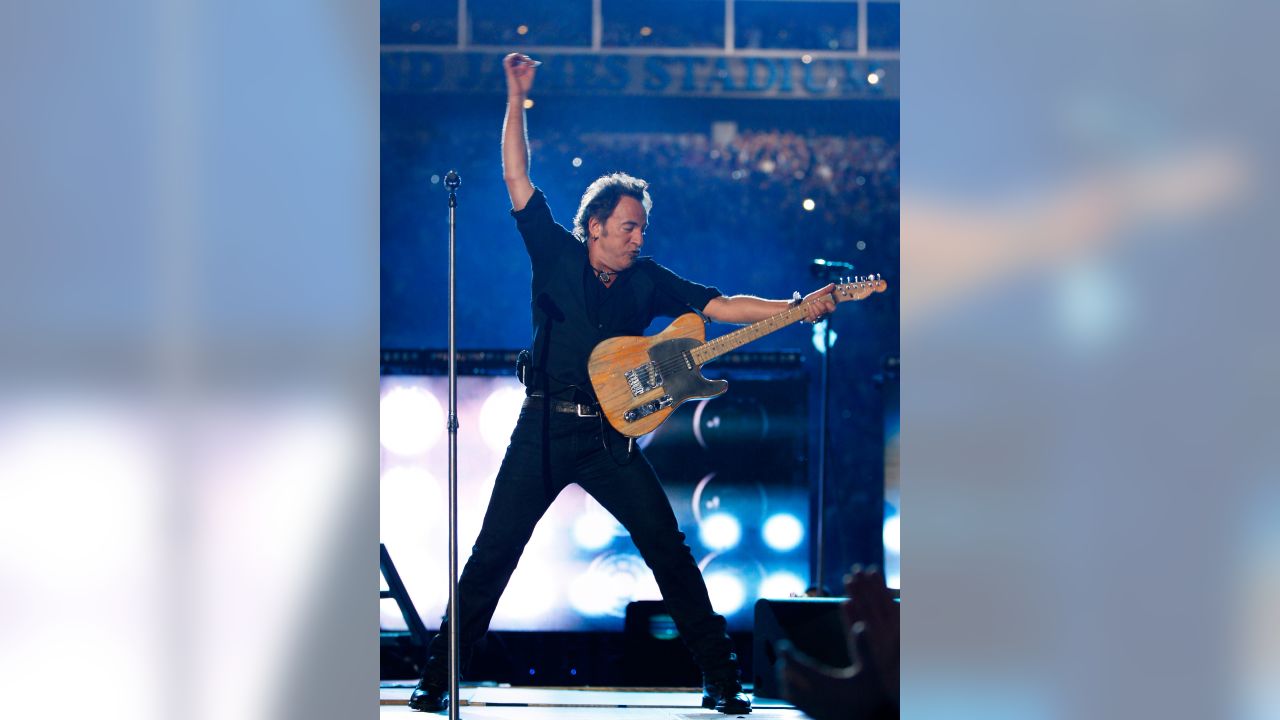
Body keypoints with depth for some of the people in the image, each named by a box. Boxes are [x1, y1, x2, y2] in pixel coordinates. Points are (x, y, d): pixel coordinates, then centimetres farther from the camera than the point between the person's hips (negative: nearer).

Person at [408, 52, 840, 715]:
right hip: (545, 428, -2)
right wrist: (517, 99, -7)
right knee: (494, 552, -4)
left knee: (668, 548, -3)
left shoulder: (647, 280, 8)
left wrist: (796, 308, -8)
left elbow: (717, 306, 3)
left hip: (610, 434, 2)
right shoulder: (556, 254, 2)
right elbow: (516, 177, -2)